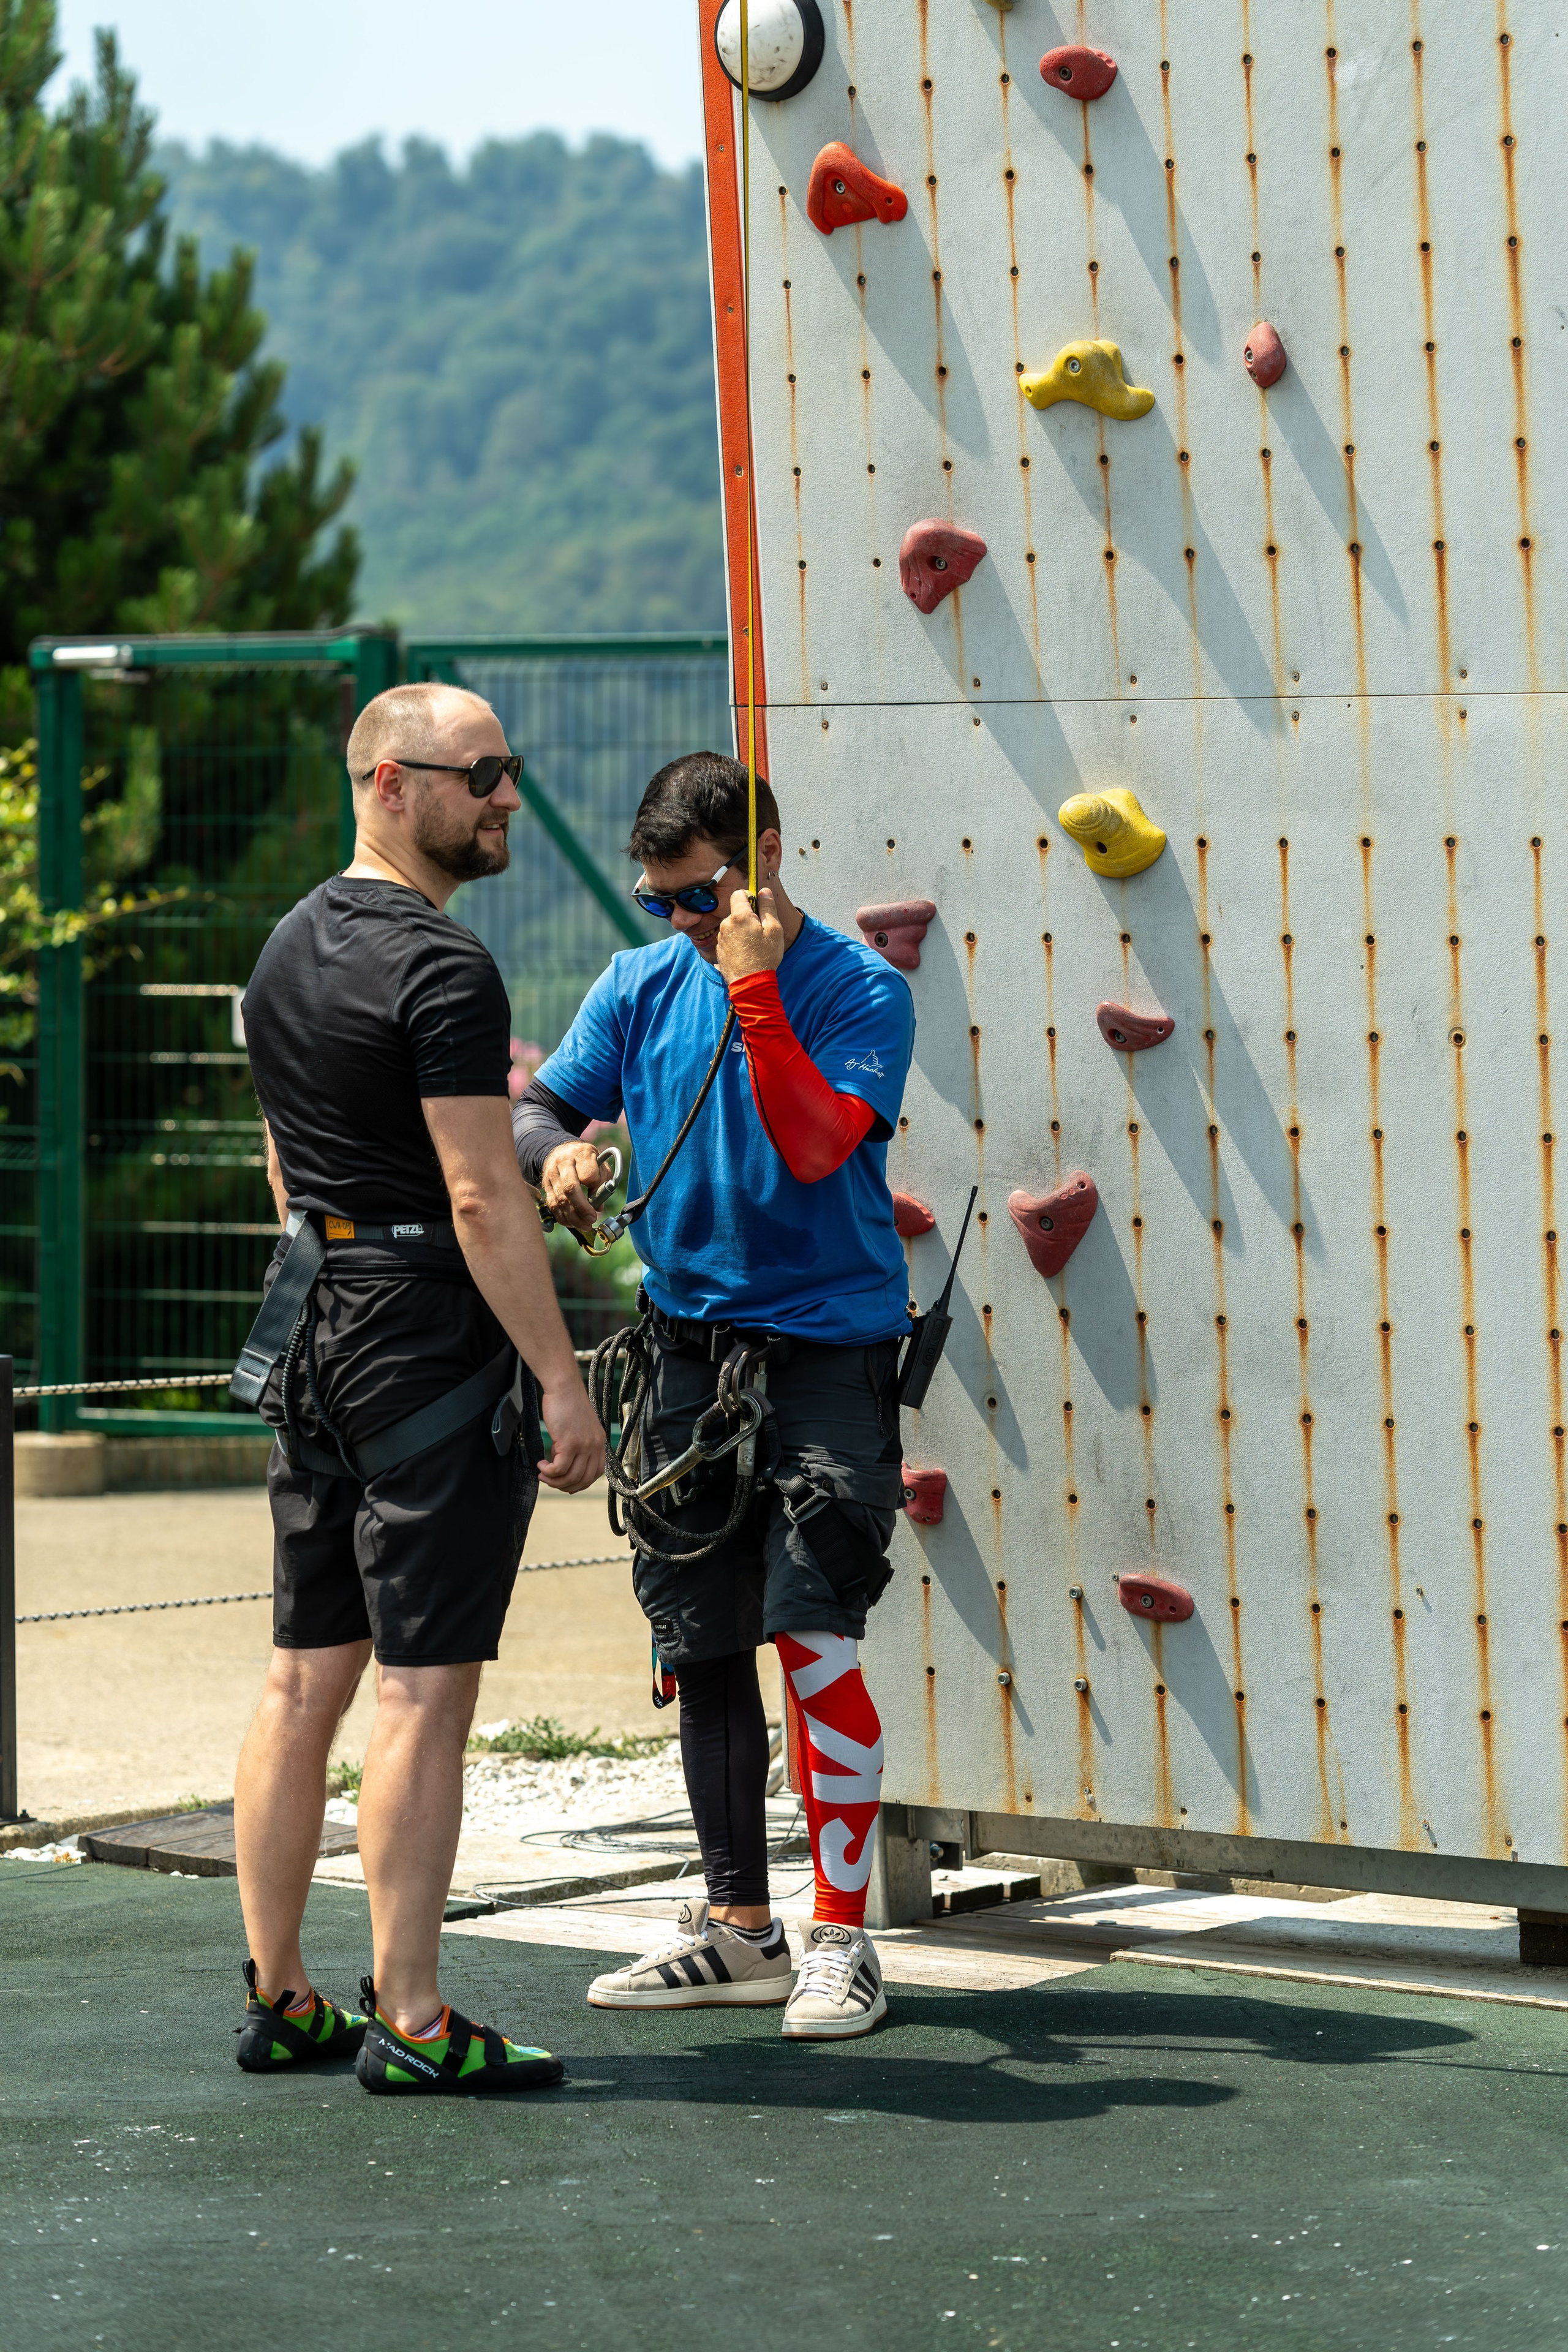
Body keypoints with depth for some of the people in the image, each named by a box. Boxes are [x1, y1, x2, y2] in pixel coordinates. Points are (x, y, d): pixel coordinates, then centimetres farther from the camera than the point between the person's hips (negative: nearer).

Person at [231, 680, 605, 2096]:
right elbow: (483, 1199, -19)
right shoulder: (440, 970, -15)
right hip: (434, 1340, -9)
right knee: (425, 1688, -7)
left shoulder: (289, 949, 14)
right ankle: (411, 2023, -6)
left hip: (314, 1331, 9)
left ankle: (279, 1997, 16)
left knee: (306, 1677, 11)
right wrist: (563, 1381, -17)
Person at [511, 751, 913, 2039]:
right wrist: (557, 1153, -15)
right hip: (691, 1342, 5)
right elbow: (541, 1106, 8)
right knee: (703, 1642, 10)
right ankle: (739, 1927, 22)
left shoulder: (861, 991, -8)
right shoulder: (640, 986, 7)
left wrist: (755, 988, -24)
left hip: (828, 1342, -5)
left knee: (813, 1630, -12)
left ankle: (843, 1937, -3)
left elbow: (817, 1144, -21)